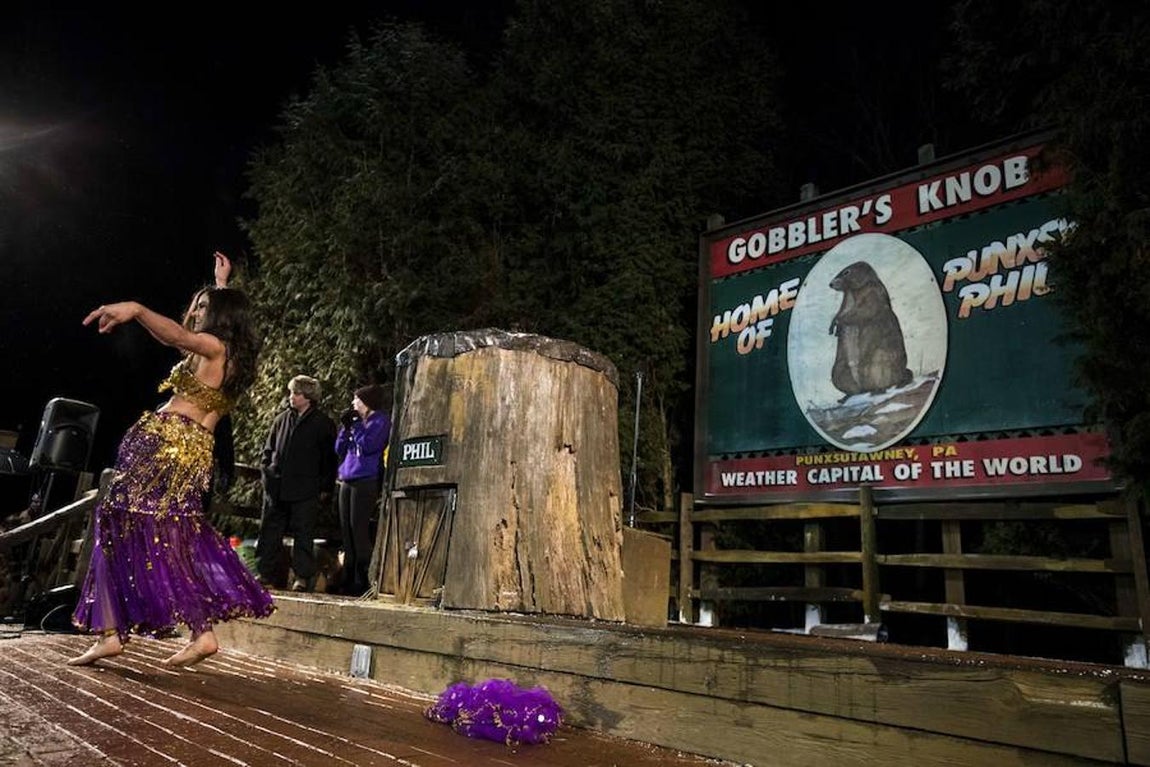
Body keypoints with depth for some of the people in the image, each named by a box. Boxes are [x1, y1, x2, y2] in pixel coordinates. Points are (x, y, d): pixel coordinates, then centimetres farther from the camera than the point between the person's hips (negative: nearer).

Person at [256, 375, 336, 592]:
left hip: (305, 491, -5)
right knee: (270, 531, 9)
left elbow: (329, 458, 0)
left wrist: (325, 487, -3)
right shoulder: (282, 419, 13)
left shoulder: (323, 424, -1)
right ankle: (266, 572, 19)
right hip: (276, 488, 5)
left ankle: (303, 576, 8)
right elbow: (269, 448, 22)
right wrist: (267, 469, 9)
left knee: (303, 534, 1)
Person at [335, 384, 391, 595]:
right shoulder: (357, 421, 21)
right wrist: (345, 427, 7)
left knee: (358, 527, -10)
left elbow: (368, 445, -15)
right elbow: (339, 450, 18)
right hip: (347, 479, 8)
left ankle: (362, 580, -6)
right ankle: (349, 579, 13)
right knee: (346, 529, 6)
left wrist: (355, 426, -6)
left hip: (366, 480, -8)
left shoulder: (380, 420, -1)